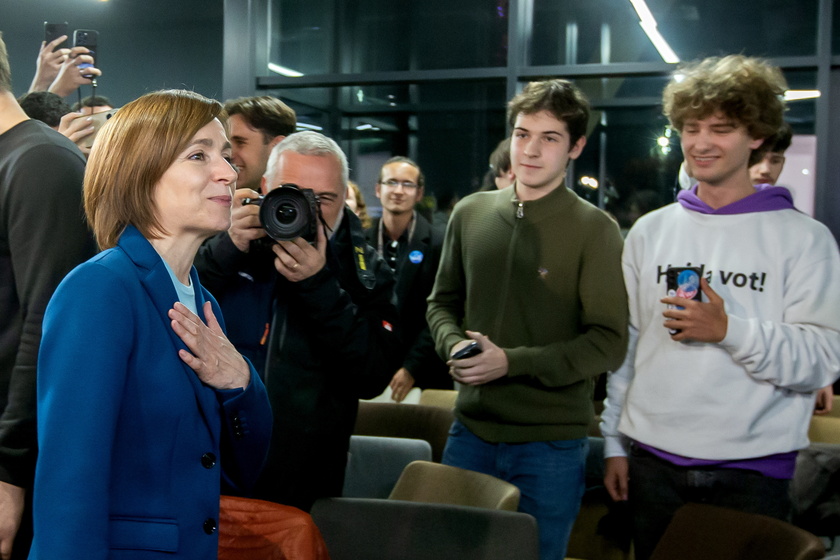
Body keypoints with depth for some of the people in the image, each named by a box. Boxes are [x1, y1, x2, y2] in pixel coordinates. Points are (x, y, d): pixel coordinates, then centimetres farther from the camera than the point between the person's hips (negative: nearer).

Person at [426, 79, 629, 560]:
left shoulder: (595, 229, -9)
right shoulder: (471, 213, 4)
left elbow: (608, 343, -11)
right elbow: (443, 302, 14)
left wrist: (512, 362, -19)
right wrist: (455, 344, -8)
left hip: (551, 443, -4)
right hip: (471, 430, 4)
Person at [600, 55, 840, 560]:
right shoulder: (651, 231, 8)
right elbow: (624, 343, 10)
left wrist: (730, 330, -22)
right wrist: (614, 442, 9)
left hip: (753, 468, -3)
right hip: (653, 458, 3)